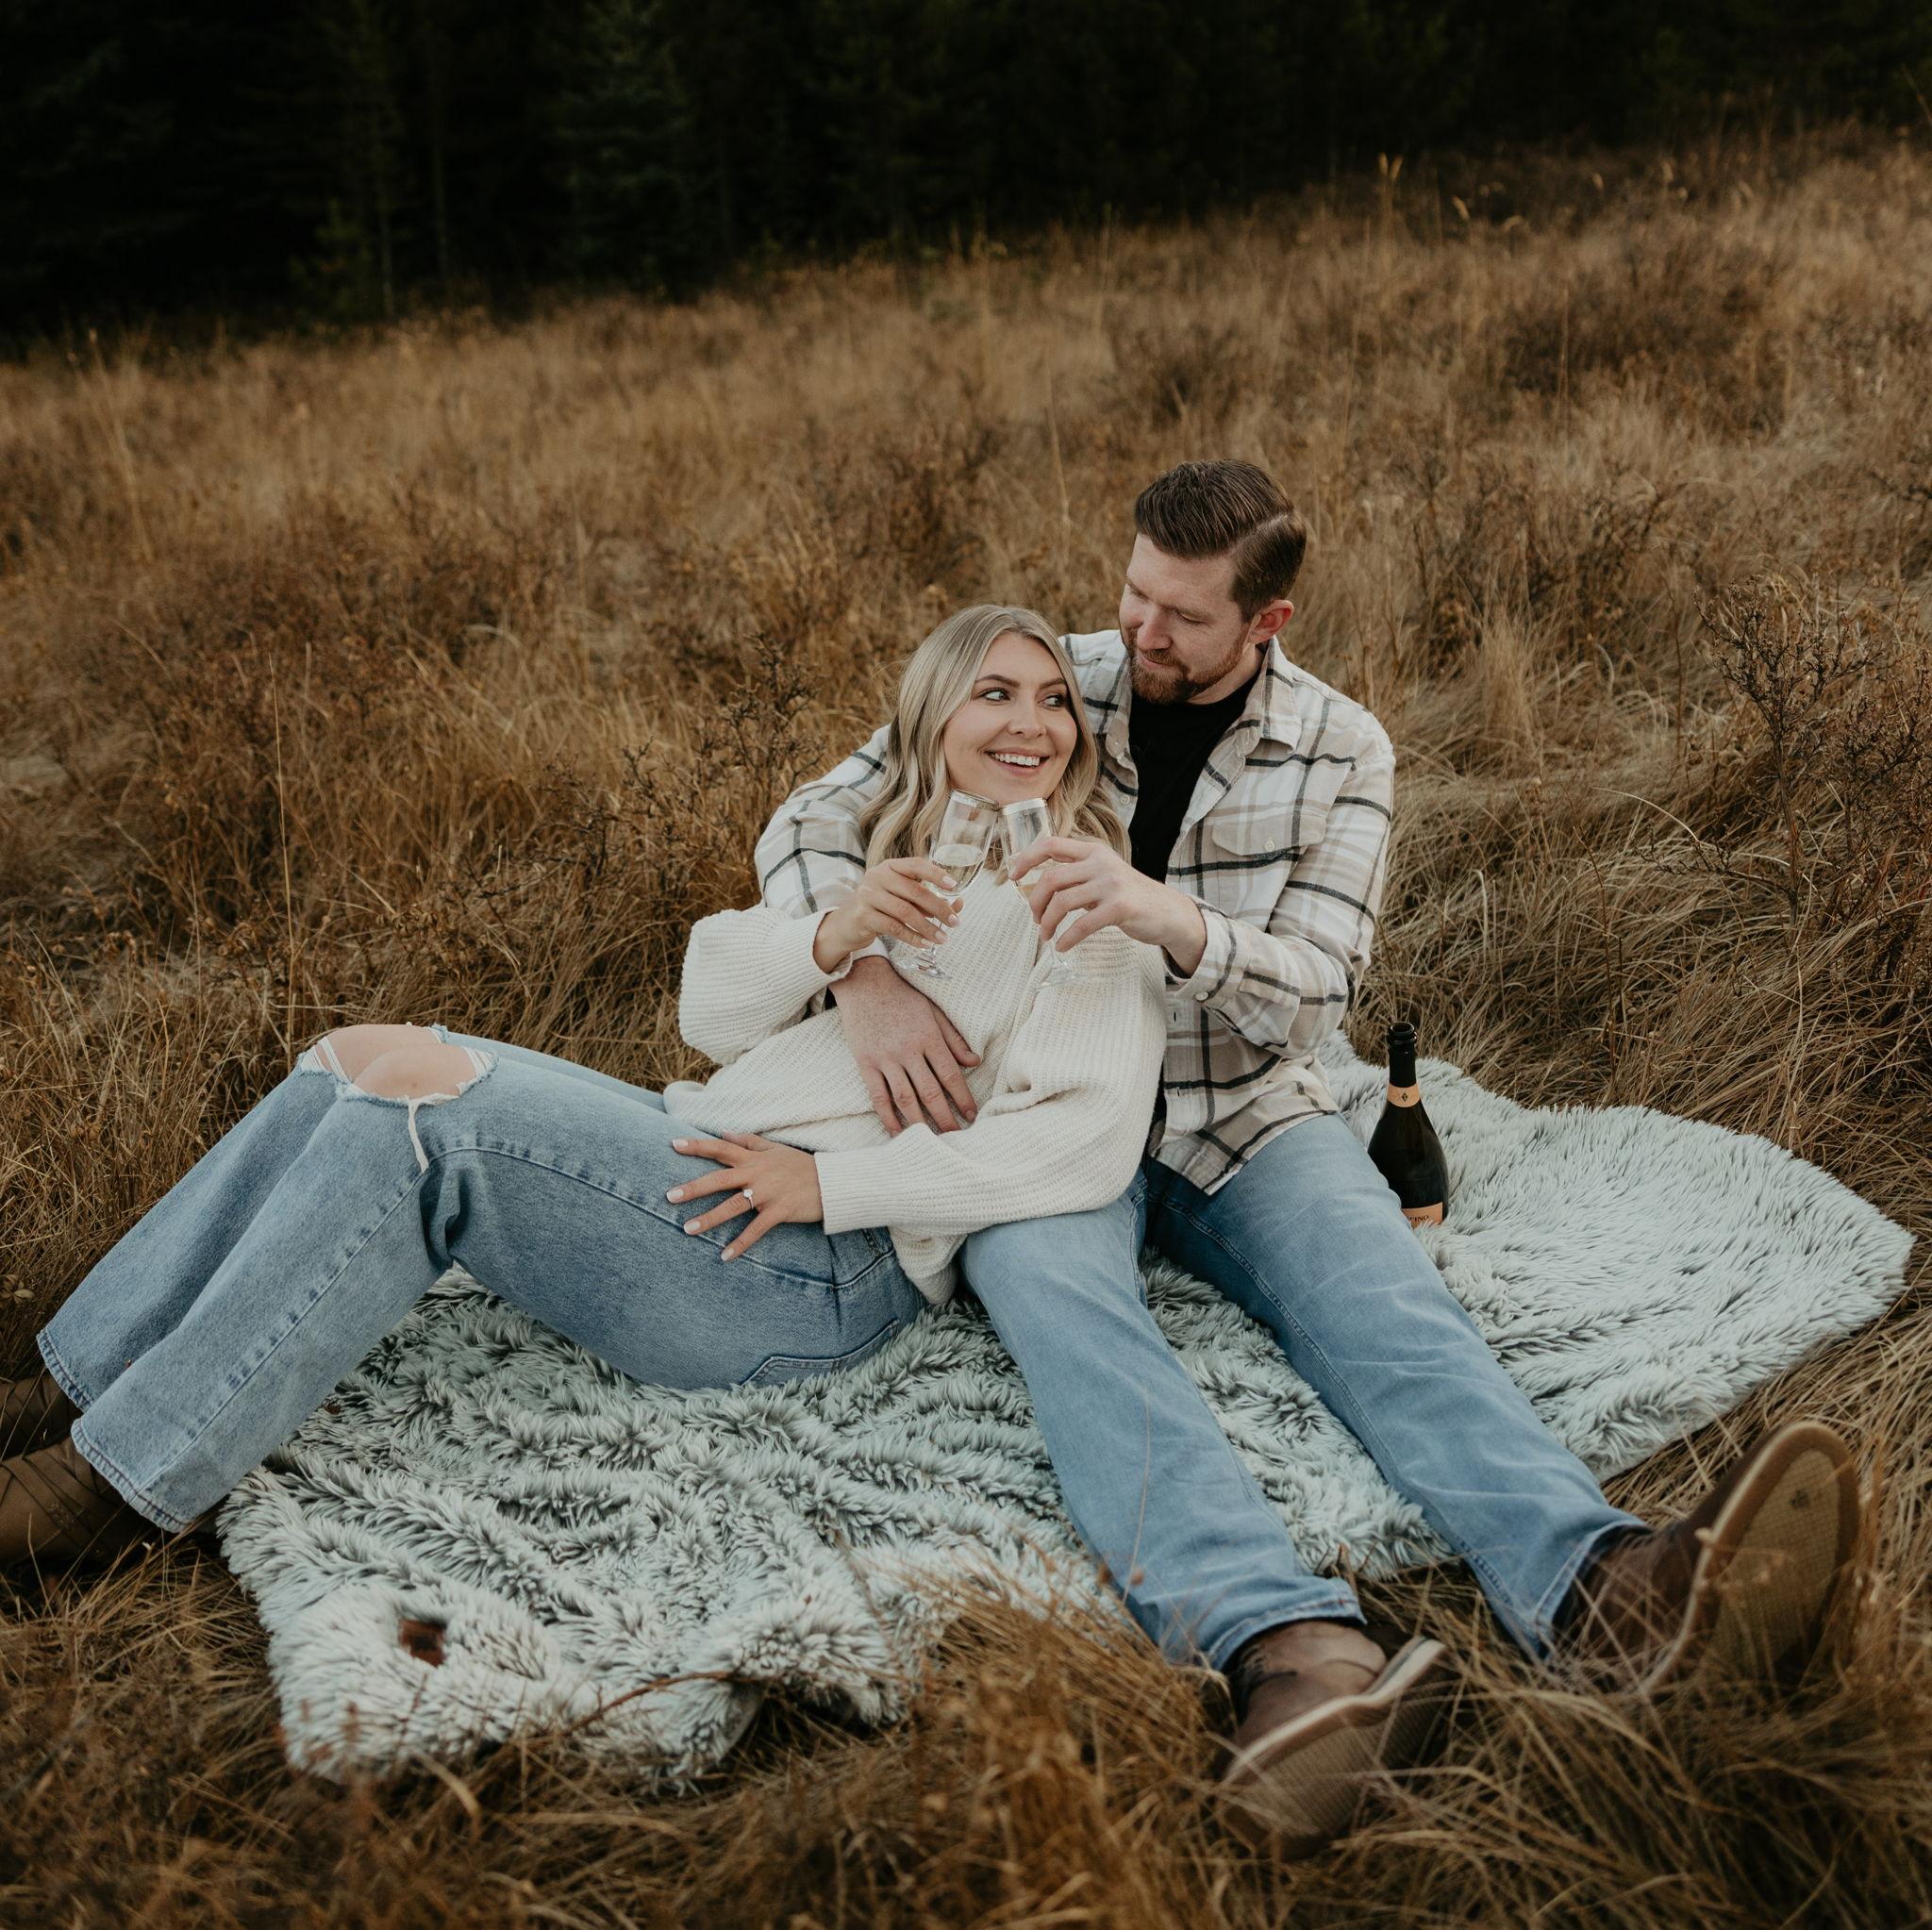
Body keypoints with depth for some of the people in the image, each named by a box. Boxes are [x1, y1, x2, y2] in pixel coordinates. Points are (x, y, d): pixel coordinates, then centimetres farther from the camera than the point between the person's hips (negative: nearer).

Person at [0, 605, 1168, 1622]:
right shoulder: (878, 857, 23)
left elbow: (1091, 1146, -12)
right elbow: (713, 1012, 9)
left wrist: (833, 1181, -17)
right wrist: (831, 940, -13)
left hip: (830, 1265, -7)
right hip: (710, 1145, 8)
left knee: (413, 1095, -22)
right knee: (367, 1061, -7)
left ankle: (140, 1478, -17)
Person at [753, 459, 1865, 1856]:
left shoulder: (1340, 752, 2)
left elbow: (1314, 997, -7)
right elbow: (812, 822, -2)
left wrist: (1175, 919, -29)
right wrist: (868, 975, -24)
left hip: (1249, 1112, 1)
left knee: (1379, 1289, -29)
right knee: (1057, 1293, -35)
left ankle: (1603, 1588, -54)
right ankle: (1291, 1644, -58)